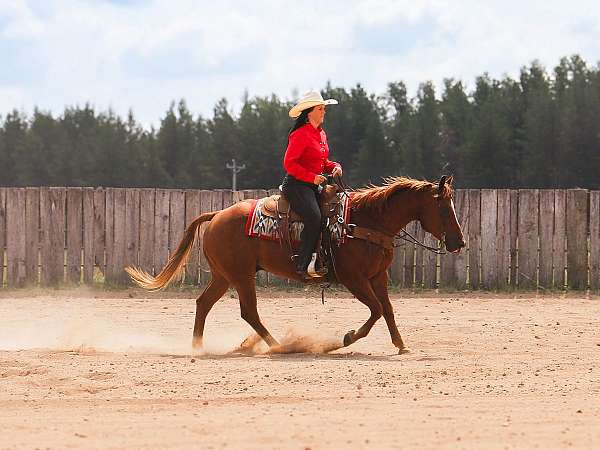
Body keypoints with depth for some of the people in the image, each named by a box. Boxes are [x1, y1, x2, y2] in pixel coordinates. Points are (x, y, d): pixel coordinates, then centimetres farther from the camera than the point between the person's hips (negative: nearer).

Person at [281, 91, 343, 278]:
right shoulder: (300, 135, -12)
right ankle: (302, 266, -26)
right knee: (314, 219, -27)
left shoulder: (321, 134, 17)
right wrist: (312, 177, -20)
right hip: (296, 185, -10)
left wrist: (334, 167, 5)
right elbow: (289, 163, -16)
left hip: (313, 185, 10)